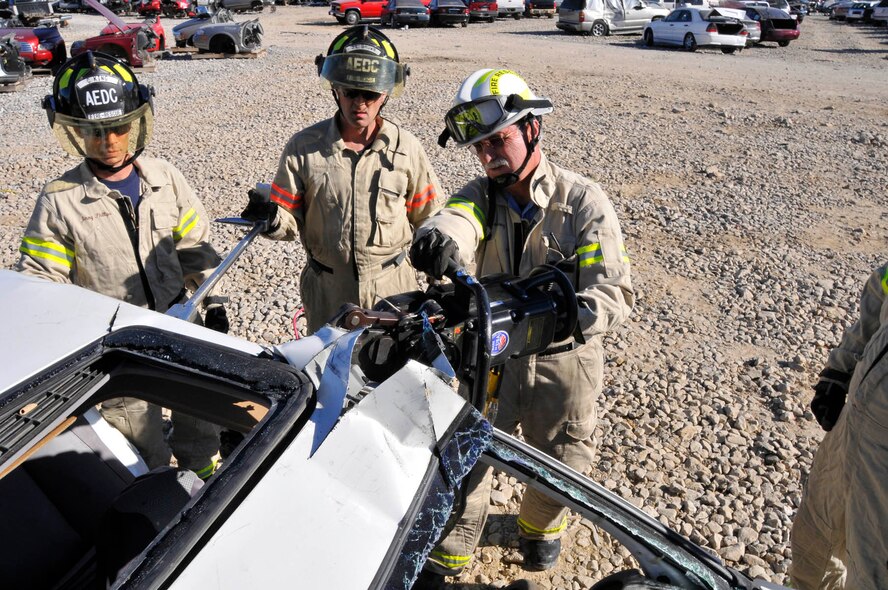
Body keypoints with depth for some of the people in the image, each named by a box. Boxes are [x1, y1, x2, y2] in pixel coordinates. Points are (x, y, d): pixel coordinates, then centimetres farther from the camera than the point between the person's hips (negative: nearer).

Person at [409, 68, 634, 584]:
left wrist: (572, 318, -45)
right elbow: (456, 218, -30)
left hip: (564, 361, -1)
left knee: (558, 465, 18)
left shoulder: (583, 201, -14)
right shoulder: (481, 195, -6)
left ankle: (541, 526, 52)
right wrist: (440, 236, -56)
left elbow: (615, 290, -23)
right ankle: (448, 552, 36)